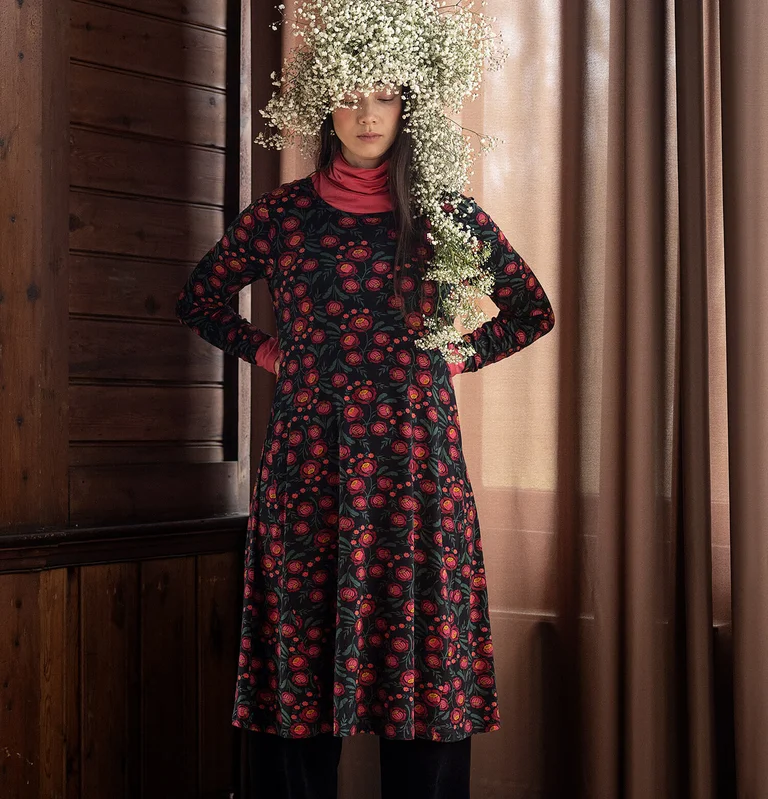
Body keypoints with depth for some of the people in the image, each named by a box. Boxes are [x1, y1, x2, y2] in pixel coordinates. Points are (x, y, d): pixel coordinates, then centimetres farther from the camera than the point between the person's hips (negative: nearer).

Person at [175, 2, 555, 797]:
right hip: (307, 466, 0)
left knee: (422, 660, 1)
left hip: (415, 463, 0)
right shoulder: (281, 213, 7)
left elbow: (533, 309, 17)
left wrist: (461, 353, 6)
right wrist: (264, 351, 9)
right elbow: (198, 298, 20)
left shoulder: (449, 215, 7)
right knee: (301, 650, 1)